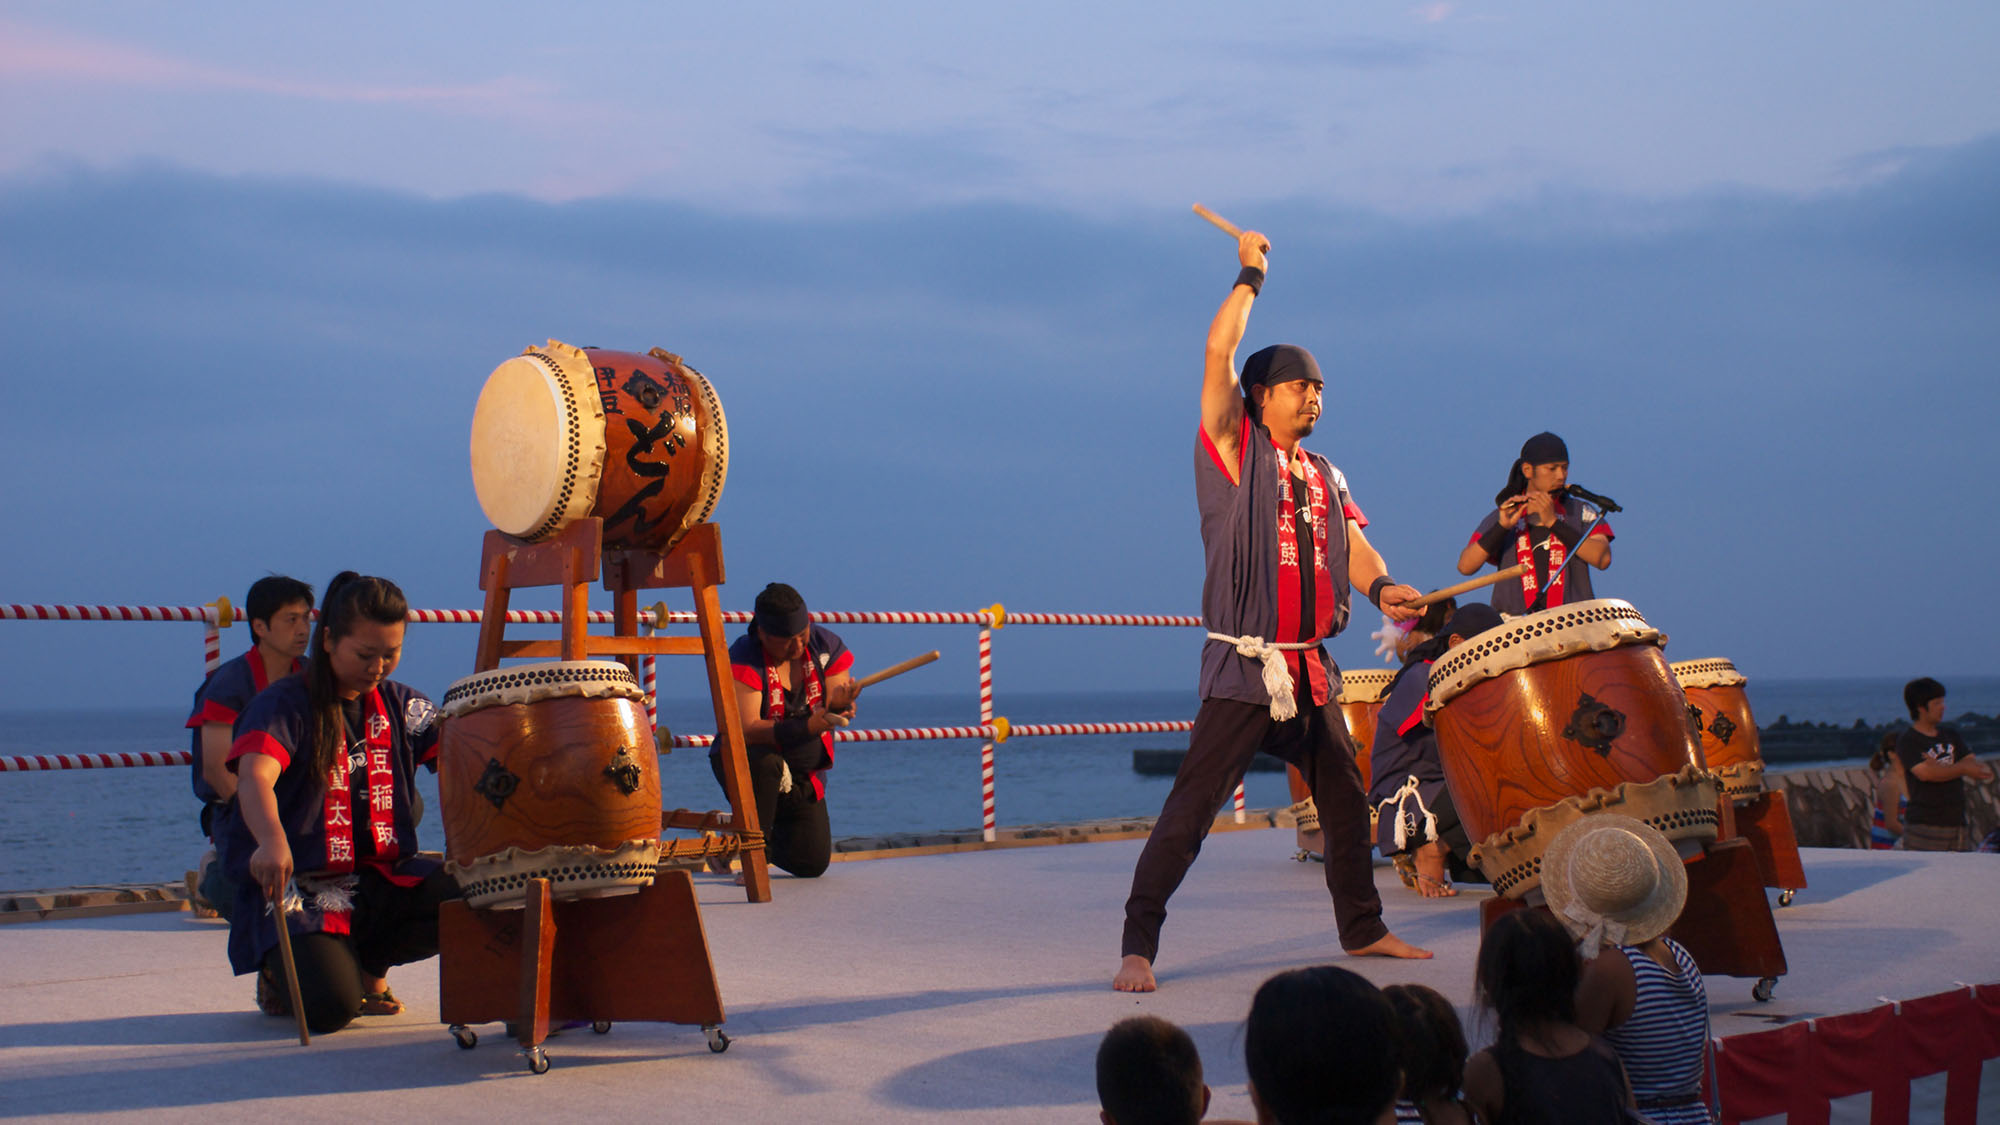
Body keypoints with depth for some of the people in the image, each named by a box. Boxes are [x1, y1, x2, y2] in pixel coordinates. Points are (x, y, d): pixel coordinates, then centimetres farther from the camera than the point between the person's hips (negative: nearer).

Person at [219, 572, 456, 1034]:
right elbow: (254, 776, -28)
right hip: (298, 882, -5)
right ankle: (280, 971, 12)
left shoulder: (401, 706, 9)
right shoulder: (285, 703, -10)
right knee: (330, 1008, -26)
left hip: (384, 875, 6)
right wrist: (272, 841, -49)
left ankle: (369, 965, 7)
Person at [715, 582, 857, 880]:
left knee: (812, 864, -3)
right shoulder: (744, 659, -21)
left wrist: (839, 704, -32)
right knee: (764, 763, -40)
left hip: (805, 778, 4)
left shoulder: (826, 646, -6)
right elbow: (746, 730, -30)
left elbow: (839, 717, -6)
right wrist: (808, 726, -43)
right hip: (742, 765, -4)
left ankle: (772, 833, 30)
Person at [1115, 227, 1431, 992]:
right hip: (1242, 668, -6)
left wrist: (1380, 586, -14)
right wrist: (1250, 276, 0)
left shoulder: (1325, 477, 17)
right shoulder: (1235, 450, 1)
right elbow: (1218, 353, -9)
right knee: (1191, 808, -11)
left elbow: (1352, 544, 7)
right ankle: (1137, 947, -8)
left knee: (1346, 802, 14)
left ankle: (1363, 929, 30)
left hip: (1311, 669, 6)